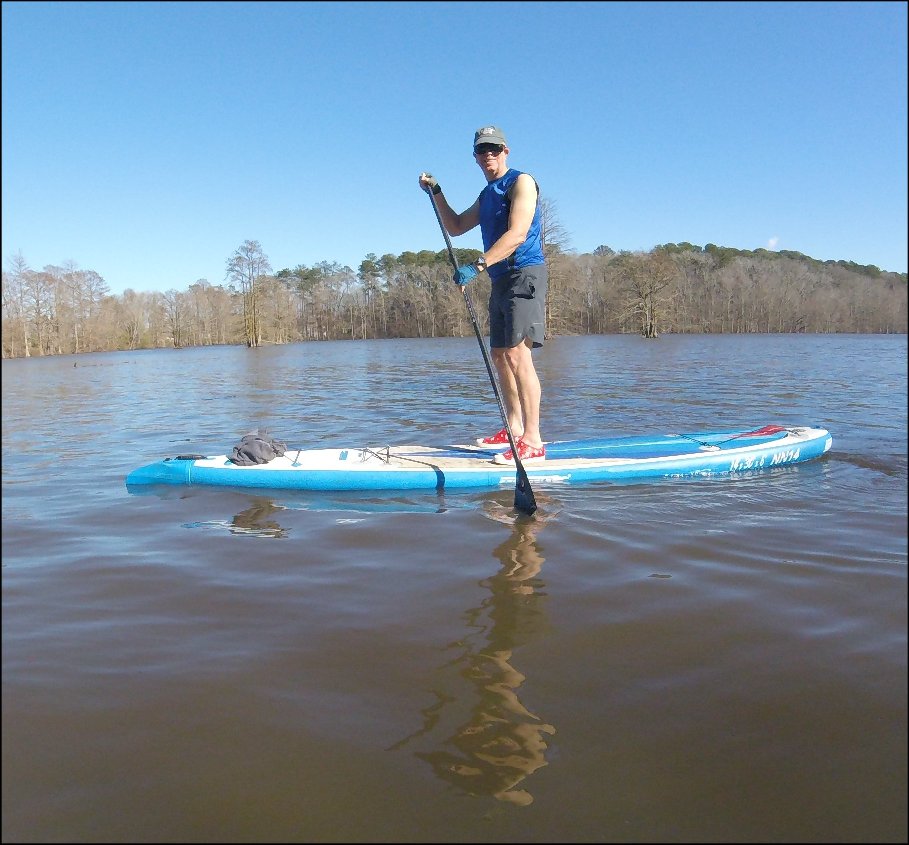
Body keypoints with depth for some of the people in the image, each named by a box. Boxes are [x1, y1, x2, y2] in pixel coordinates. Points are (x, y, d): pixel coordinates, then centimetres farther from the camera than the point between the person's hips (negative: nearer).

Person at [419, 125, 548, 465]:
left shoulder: (521, 182, -5)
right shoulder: (486, 195, 23)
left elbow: (516, 235, -18)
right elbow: (455, 227, 28)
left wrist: (477, 265, -25)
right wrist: (436, 192, 16)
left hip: (525, 274, -10)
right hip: (501, 280, 10)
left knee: (517, 353, -18)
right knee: (500, 355, 11)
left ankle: (533, 442, -20)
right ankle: (514, 429, 21)